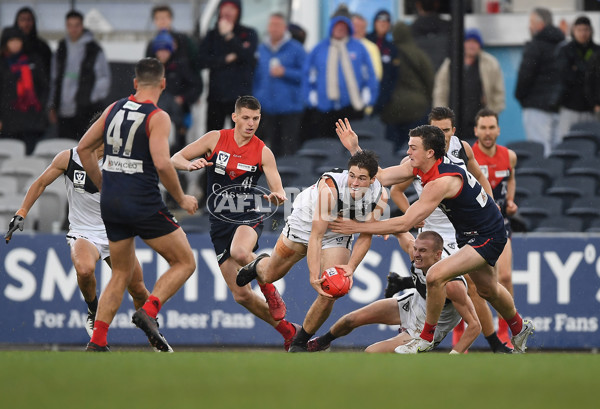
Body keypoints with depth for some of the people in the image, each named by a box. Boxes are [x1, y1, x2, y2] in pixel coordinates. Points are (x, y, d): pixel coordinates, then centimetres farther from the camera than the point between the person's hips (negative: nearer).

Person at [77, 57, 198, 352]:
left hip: (110, 204, 6)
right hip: (144, 204, -6)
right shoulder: (158, 117, -10)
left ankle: (97, 342, 6)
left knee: (121, 275, 17)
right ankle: (148, 311, -14)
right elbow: (162, 163, -22)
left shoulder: (114, 109, 9)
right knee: (185, 262, 6)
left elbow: (83, 148, 14)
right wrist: (181, 199, -8)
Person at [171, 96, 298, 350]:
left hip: (248, 218, -2)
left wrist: (277, 196, -33)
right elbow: (176, 159, -1)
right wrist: (190, 164, -24)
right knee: (241, 295, -1)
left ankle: (269, 289, -11)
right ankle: (287, 330, 17)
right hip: (220, 223, 2)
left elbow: (278, 190, -8)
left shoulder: (263, 152, -2)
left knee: (239, 252, -39)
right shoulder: (215, 139, -1)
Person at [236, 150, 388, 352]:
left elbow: (365, 236, -15)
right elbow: (315, 236, -39)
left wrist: (351, 267, -29)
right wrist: (314, 275, -47)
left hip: (338, 236, 2)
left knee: (329, 294, -14)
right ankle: (259, 265, 57)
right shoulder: (329, 188, -41)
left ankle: (299, 343, 10)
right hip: (306, 224, -2)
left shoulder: (379, 196, -28)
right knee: (269, 276, 17)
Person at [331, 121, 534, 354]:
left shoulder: (442, 181, -34)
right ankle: (520, 329, 54)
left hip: (488, 238, -10)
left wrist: (358, 227, -31)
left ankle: (426, 338, -4)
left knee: (436, 276, -22)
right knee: (487, 290, 28)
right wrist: (355, 148, -15)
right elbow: (380, 177, -5)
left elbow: (404, 224, -34)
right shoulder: (419, 166, -9)